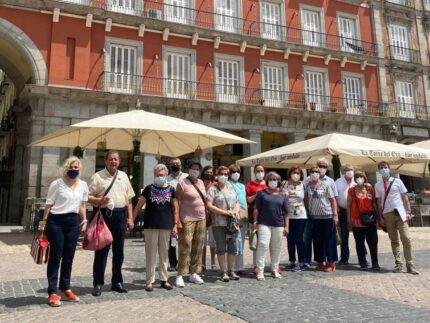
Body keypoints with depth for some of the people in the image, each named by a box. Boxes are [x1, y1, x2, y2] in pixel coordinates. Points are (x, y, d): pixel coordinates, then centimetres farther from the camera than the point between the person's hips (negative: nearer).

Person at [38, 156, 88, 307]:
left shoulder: (83, 185, 8)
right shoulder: (57, 184, -5)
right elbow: (49, 204, -3)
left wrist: (84, 220, 8)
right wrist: (44, 222, -6)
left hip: (73, 221, 5)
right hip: (56, 221, -4)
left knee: (69, 257, 11)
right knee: (56, 256, -1)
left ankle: (65, 288, 25)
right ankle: (52, 292, 7)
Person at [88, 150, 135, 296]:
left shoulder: (123, 176, 13)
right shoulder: (97, 176, 0)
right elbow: (88, 197, -2)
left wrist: (130, 218, 9)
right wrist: (99, 200, -21)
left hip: (120, 215, 4)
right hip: (104, 214, -4)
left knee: (119, 250, 11)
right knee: (102, 250, 1)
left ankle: (117, 282, 22)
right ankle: (98, 283, 10)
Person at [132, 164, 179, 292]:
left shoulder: (171, 190, 5)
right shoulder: (149, 189, 2)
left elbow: (175, 209, 8)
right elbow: (138, 206, 4)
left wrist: (175, 225, 3)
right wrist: (132, 220, -2)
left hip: (166, 226, 2)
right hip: (150, 226, -1)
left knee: (164, 254, 10)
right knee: (151, 254, 2)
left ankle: (164, 280, 20)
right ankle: (150, 281, 10)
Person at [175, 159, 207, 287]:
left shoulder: (201, 182, 13)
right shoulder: (182, 183, -7)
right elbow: (177, 202, -10)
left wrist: (206, 216, 13)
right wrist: (178, 221, -16)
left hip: (201, 219, 7)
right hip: (187, 219, -6)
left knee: (198, 248, 10)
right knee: (185, 248, -7)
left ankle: (194, 273, 20)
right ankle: (180, 275, 1)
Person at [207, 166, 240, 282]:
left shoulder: (231, 189, 16)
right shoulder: (213, 189, -3)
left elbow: (236, 203, 22)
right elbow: (209, 206, -11)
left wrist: (236, 212, 1)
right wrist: (225, 212, -15)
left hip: (232, 222, 5)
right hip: (219, 223, -5)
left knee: (232, 247, 8)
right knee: (221, 248, 1)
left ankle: (231, 271, 20)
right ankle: (223, 272, 11)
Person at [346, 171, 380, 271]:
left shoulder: (370, 189, 5)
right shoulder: (352, 190, 1)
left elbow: (374, 203, 12)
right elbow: (348, 205, 2)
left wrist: (377, 216, 7)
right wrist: (349, 220, -2)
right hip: (357, 221, -1)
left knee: (373, 242, 3)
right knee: (360, 243, 5)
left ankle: (375, 263, 13)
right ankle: (363, 263, 14)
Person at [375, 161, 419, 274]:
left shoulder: (397, 181, 2)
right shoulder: (378, 185, 5)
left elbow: (405, 197, 2)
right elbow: (379, 201, 8)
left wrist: (408, 212, -5)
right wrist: (381, 217, 5)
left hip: (399, 212, -2)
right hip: (387, 214, 2)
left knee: (406, 239, -5)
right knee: (394, 240, 7)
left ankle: (410, 265, 3)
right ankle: (398, 264, 14)